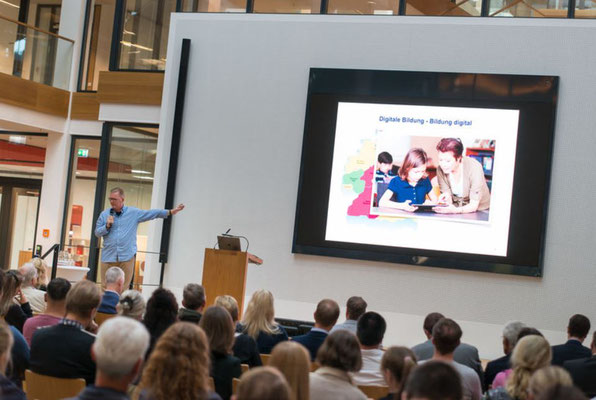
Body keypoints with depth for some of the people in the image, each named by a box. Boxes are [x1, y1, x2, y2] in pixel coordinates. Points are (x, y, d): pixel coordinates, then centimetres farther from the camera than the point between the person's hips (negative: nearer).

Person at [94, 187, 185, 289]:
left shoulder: (134, 213, 5)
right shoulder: (104, 214, 7)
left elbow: (152, 213, 4)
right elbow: (97, 233, 8)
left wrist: (170, 212, -2)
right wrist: (107, 226, -10)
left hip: (127, 257, -1)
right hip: (108, 257, 1)